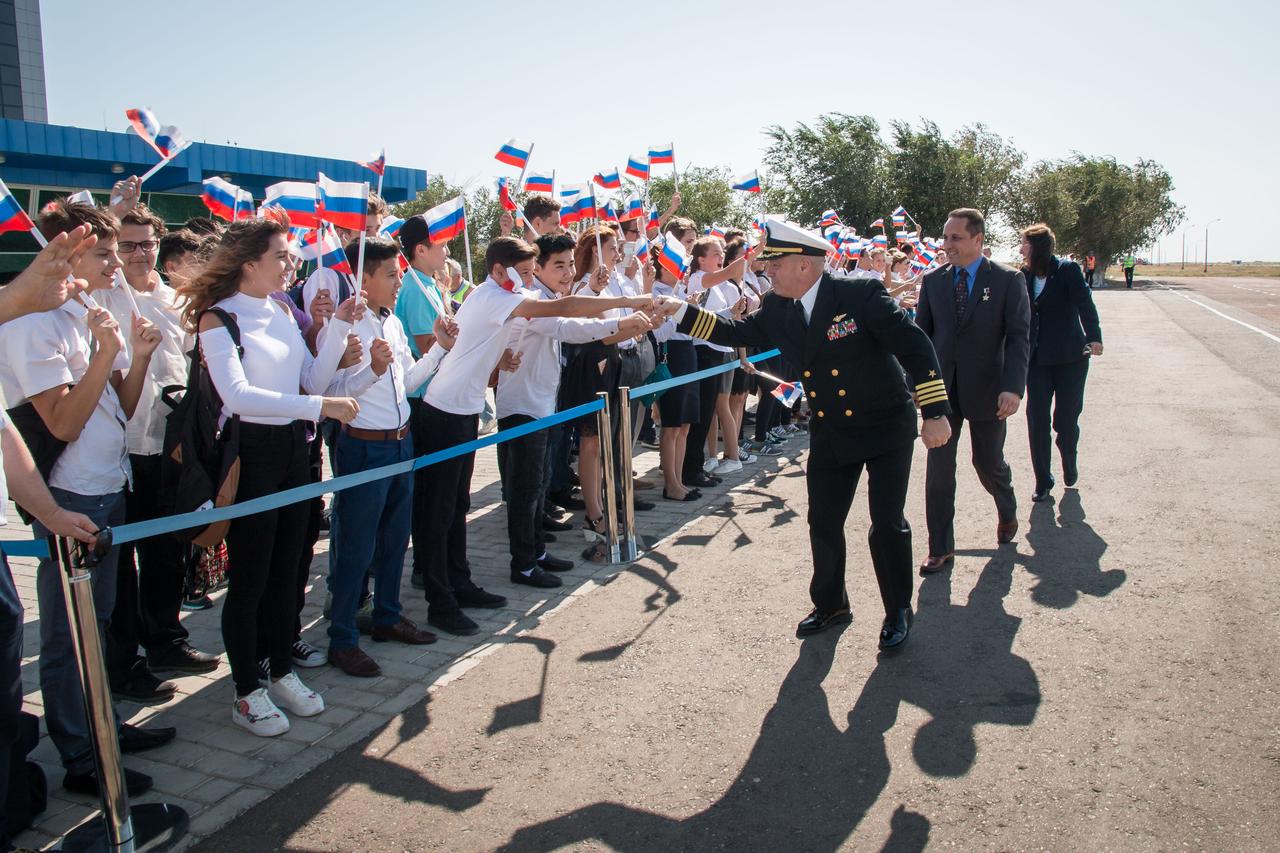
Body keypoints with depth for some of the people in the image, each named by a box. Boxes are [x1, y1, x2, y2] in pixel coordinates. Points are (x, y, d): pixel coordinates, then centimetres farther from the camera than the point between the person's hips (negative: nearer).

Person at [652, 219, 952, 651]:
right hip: (831, 434, 6)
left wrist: (935, 413, -22)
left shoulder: (860, 293, -21)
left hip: (886, 427, -5)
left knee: (887, 523, -2)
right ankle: (830, 604, 32)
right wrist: (680, 310, -1)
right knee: (823, 523, 10)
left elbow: (914, 345, -20)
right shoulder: (777, 309, -4)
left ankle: (898, 611, 20)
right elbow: (735, 332, 8)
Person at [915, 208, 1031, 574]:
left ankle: (1007, 512, 46)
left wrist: (1013, 387, -19)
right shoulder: (933, 281, 4)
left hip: (986, 389, -2)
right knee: (938, 468, 0)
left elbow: (1018, 337, -9)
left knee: (989, 462, 12)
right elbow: (921, 334, 8)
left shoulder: (1008, 280, -5)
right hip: (942, 389, 2)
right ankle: (941, 548, 10)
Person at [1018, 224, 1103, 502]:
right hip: (1037, 358, 3)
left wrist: (1094, 337, -23)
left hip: (1070, 357, -3)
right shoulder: (1024, 275, 5)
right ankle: (1042, 481, 9)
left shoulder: (1068, 270, -7)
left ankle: (1069, 464, 34)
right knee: (1037, 420, -2)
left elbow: (1085, 303, -13)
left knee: (1066, 419, 5)